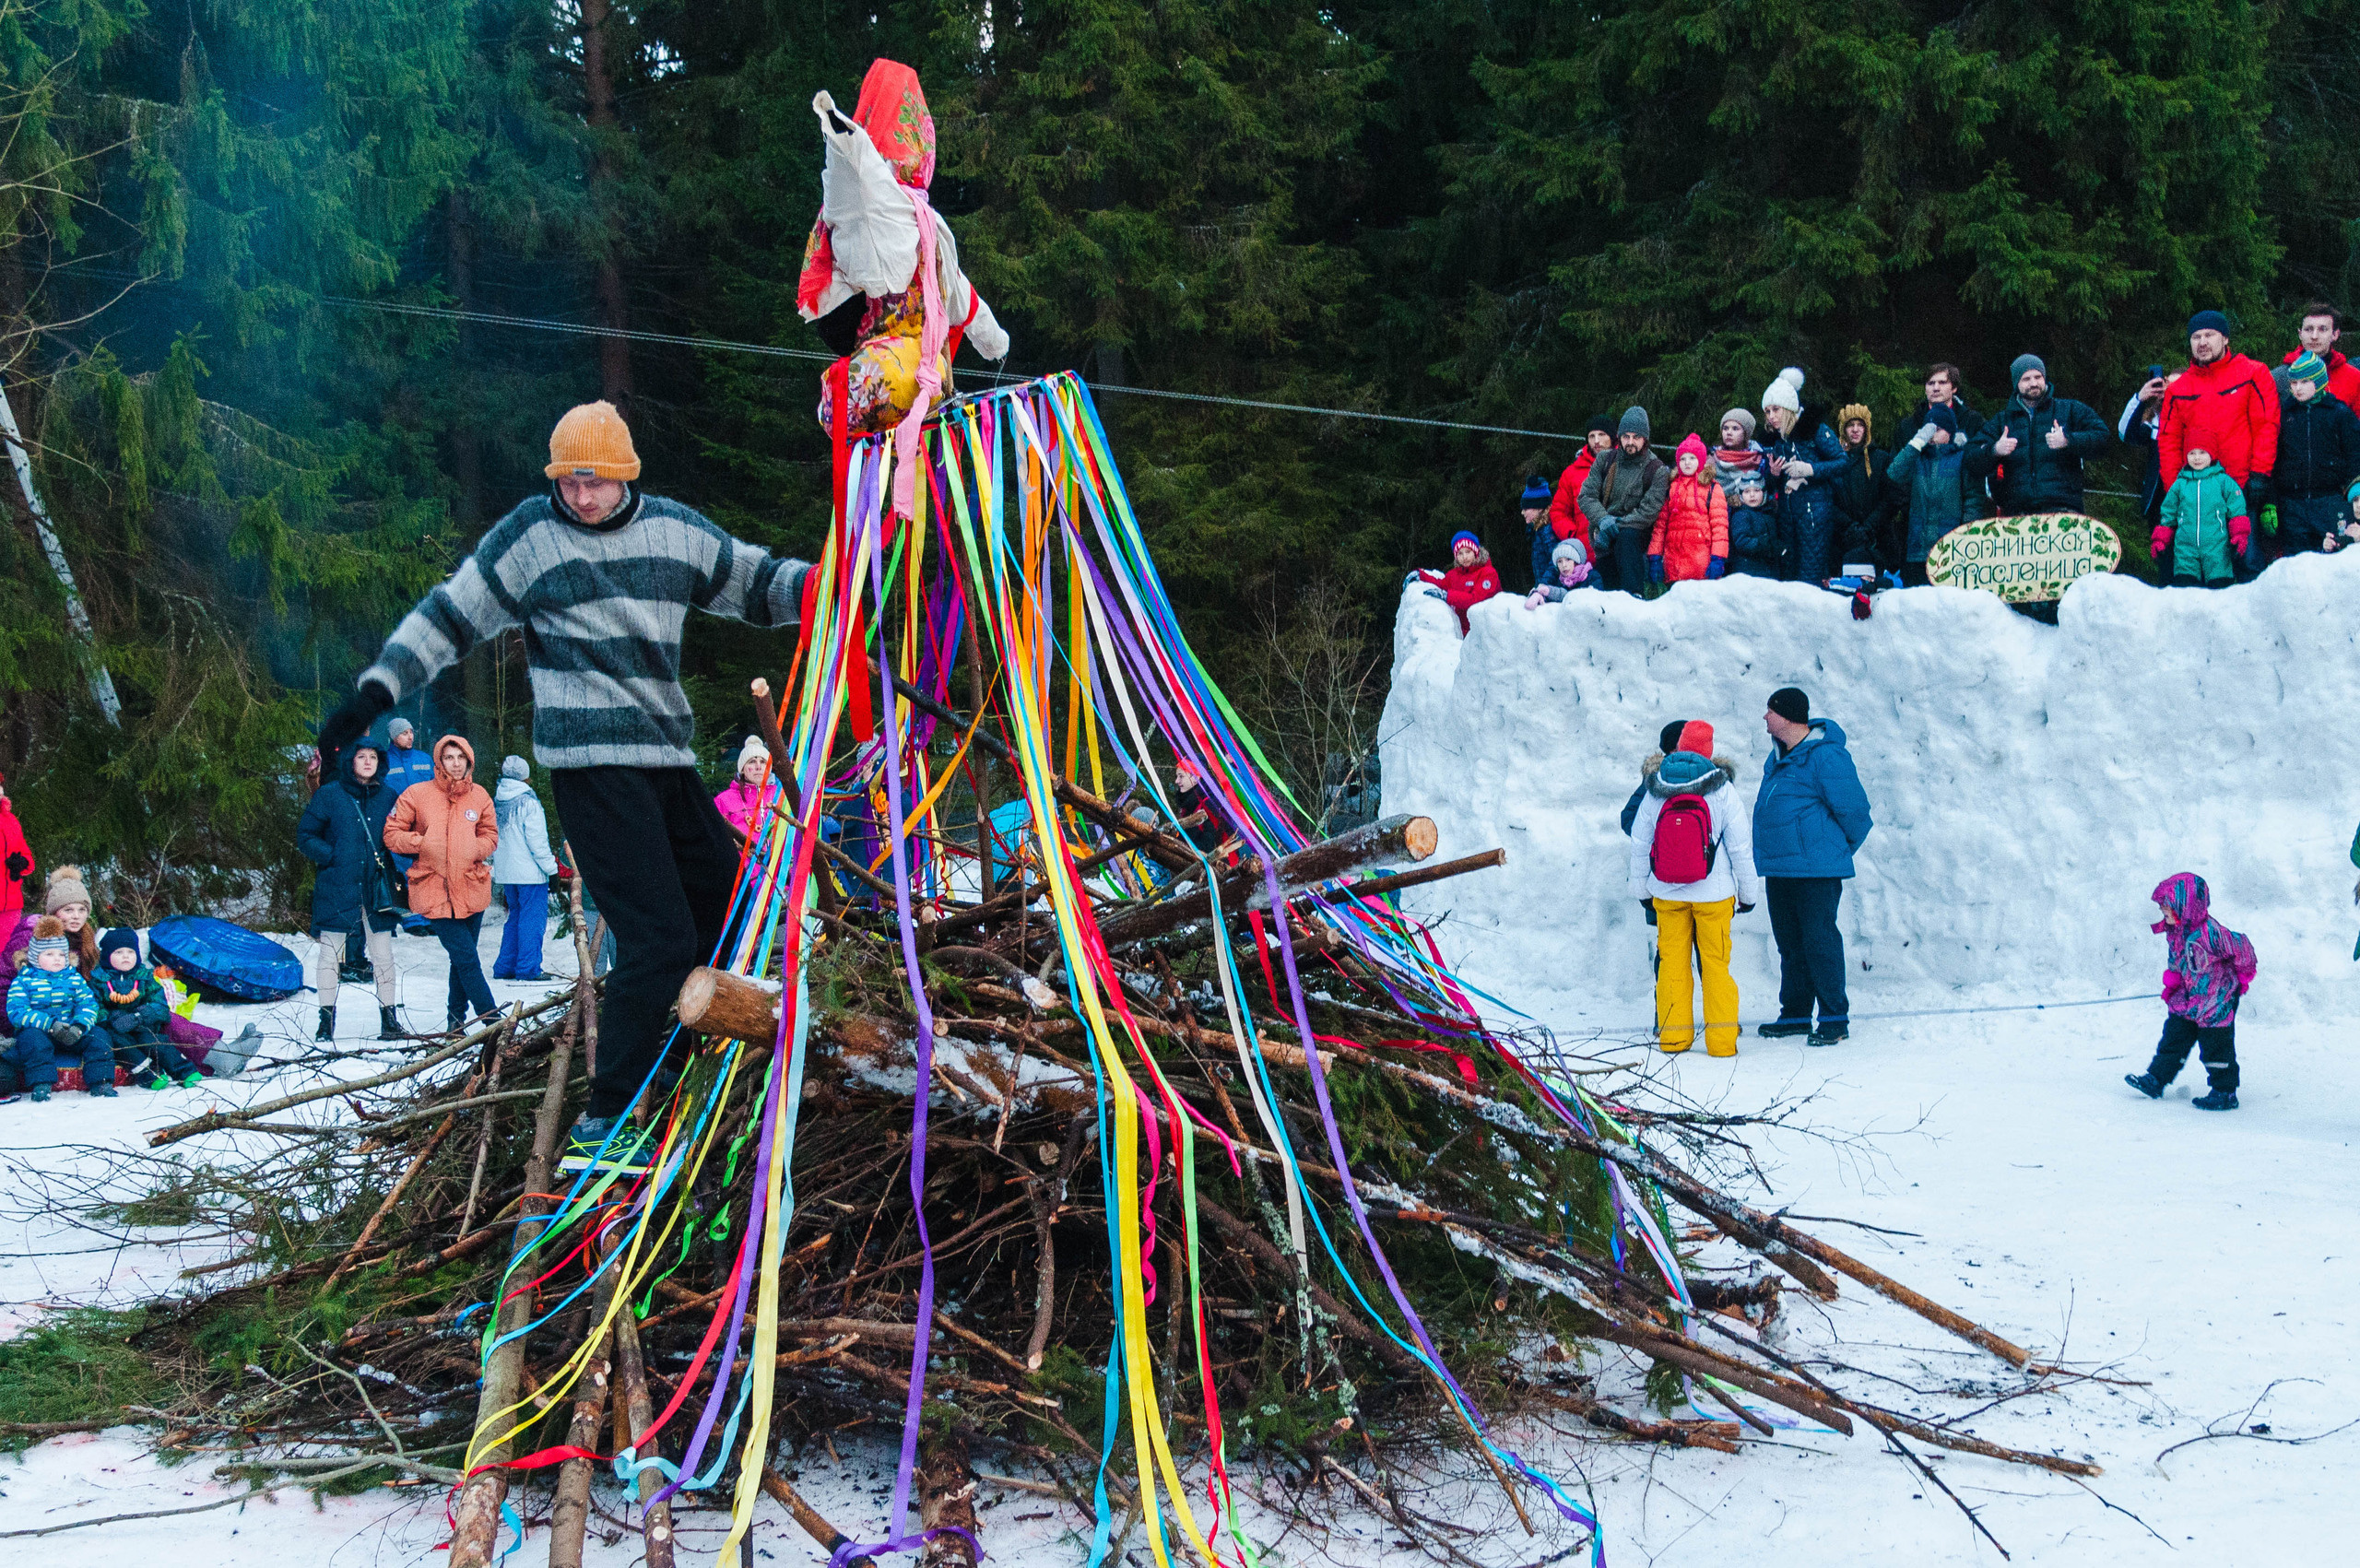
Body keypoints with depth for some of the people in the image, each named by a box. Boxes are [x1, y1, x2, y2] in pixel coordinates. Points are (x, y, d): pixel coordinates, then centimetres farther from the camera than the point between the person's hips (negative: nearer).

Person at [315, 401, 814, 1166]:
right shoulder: (527, 536, 0)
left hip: (668, 755, 7)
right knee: (659, 935, -15)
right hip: (591, 759, -6)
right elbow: (450, 617, 5)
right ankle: (605, 1120, -9)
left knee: (727, 903, 9)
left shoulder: (675, 529, 11)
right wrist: (377, 689, -1)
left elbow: (756, 583, 20)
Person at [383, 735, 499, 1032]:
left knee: (463, 960, 11)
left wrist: (472, 849, -6)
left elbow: (490, 836, 13)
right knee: (466, 958, -9)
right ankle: (493, 1019, -4)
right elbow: (392, 835, -1)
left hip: (471, 888, 4)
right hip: (435, 892, -3)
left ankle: (457, 1020, 26)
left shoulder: (479, 796, 6)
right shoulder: (417, 794, -3)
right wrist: (424, 843, -14)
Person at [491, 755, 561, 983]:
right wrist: (552, 868, -8)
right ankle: (528, 968, -4)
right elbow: (537, 840, -14)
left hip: (505, 872, 7)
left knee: (515, 917, 16)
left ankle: (504, 967, 15)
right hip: (529, 871, -7)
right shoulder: (527, 802, -12)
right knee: (532, 919, -2)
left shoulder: (496, 802, 10)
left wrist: (496, 871, 21)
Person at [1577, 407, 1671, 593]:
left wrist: (1617, 524, -20)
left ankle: (1634, 596, -42)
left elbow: (1648, 512, -11)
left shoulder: (1657, 471, -3)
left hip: (1634, 534, -4)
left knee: (1626, 535, -35)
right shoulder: (1606, 460, 7)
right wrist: (1603, 519, -17)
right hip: (1602, 537, 4)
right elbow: (1586, 496, 2)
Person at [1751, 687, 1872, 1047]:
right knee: (1790, 943, 14)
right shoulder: (1779, 754, 11)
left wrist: (1842, 849, 2)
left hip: (1816, 869, -9)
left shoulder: (1825, 757, -17)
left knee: (1820, 942, -5)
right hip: (1778, 869, 9)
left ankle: (1835, 1019, 3)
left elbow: (1854, 810, -13)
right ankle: (1795, 1014, 24)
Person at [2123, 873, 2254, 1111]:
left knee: (2216, 1045, 3)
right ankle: (2156, 1080, 17)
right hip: (2187, 1000, 8)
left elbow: (2241, 948, -21)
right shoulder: (2175, 931, 0)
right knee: (2174, 1037, 10)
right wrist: (2172, 983, 0)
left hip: (2216, 1000, -8)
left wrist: (2243, 975, -6)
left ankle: (2225, 1093, 15)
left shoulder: (2210, 932, -28)